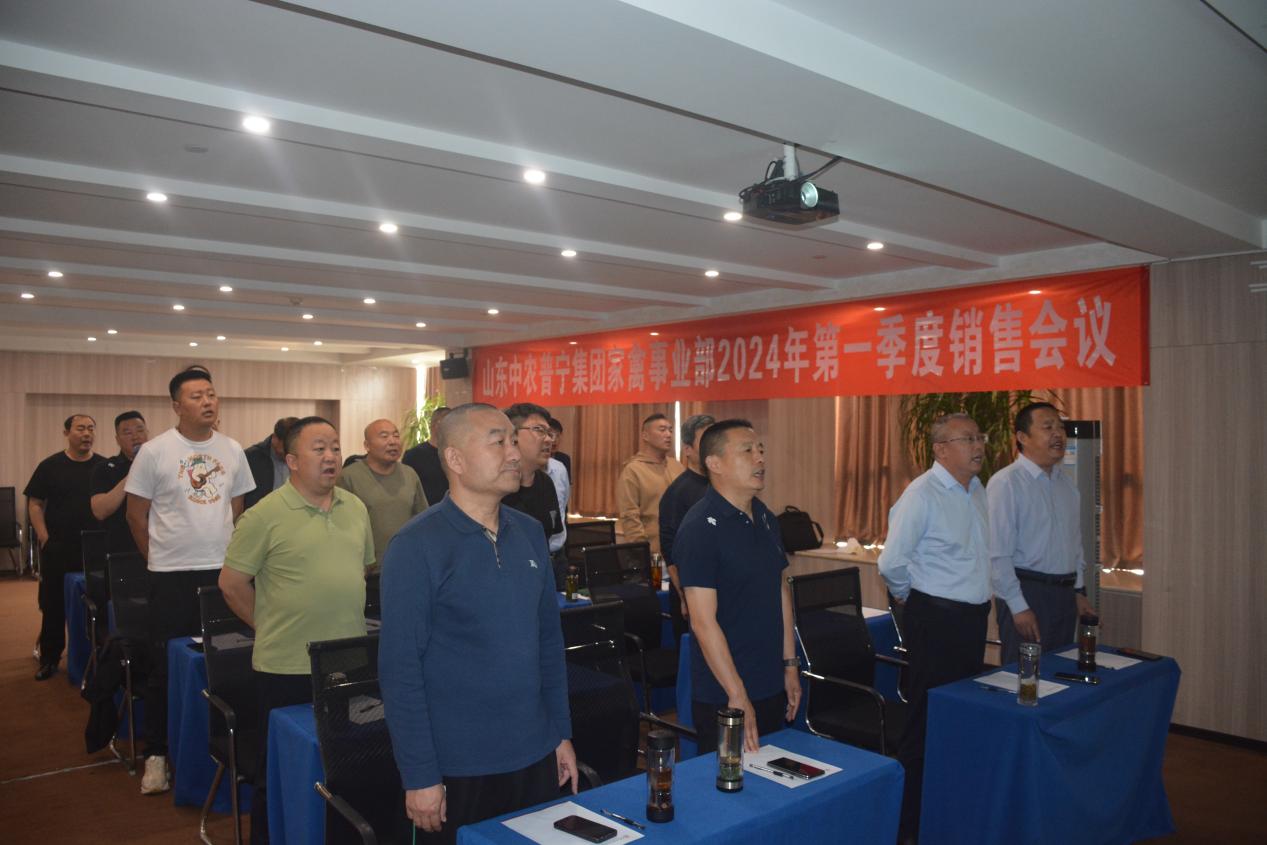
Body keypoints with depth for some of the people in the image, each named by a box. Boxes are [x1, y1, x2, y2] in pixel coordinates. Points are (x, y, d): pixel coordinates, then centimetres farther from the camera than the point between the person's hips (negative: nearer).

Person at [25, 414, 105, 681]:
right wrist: (44, 537, -9)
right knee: (53, 605, 7)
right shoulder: (50, 466, 1)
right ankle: (49, 658, 19)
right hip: (58, 548, -1)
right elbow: (35, 503, 1)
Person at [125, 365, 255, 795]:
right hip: (172, 575, -3)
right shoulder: (154, 452, -6)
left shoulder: (232, 450, 4)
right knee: (165, 667, 5)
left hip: (223, 571, 3)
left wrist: (231, 554, 10)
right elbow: (136, 515, 0)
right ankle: (156, 755, 18)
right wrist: (159, 558, 4)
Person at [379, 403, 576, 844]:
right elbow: (399, 668, -14)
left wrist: (561, 732, 9)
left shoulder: (530, 533, 2)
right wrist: (419, 776, -13)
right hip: (457, 769, -5)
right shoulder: (417, 546, -15)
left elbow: (550, 639, 9)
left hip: (535, 757, 5)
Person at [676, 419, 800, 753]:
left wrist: (790, 665, 13)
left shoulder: (765, 518, 8)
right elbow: (703, 622, -21)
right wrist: (738, 696, -20)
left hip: (773, 688, 8)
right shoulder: (701, 528, -18)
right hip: (724, 697, -8)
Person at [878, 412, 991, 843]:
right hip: (936, 619, -8)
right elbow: (892, 563, -21)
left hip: (973, 617, 8)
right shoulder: (922, 495, -18)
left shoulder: (977, 490, 9)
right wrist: (913, 597, -4)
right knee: (928, 722, 1)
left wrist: (981, 599, 17)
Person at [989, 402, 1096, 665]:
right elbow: (997, 554, -17)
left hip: (1066, 593, 8)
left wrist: (1078, 591, 14)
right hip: (1026, 593, -7)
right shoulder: (1006, 483, -13)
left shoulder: (1066, 482, 12)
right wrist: (1018, 607, -17)